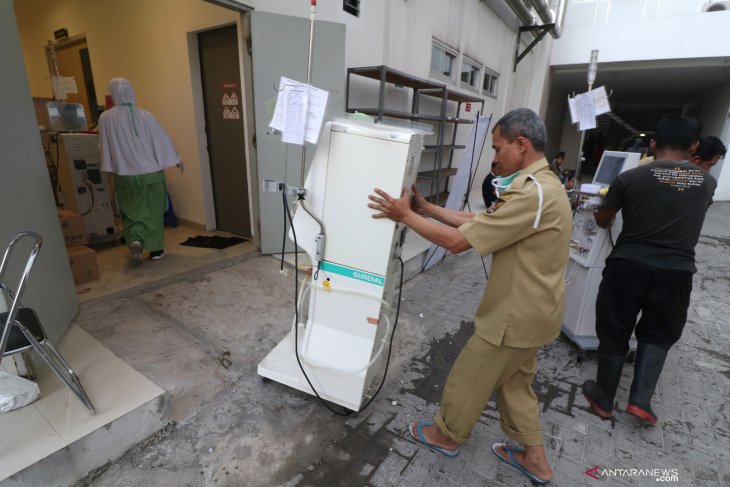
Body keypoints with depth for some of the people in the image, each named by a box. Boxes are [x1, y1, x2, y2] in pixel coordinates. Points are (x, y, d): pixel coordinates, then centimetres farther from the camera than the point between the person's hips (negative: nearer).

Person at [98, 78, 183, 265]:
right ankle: (156, 249, 17)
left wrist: (112, 167, 18)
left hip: (125, 176, 1)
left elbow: (103, 147, 3)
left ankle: (135, 241, -10)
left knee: (132, 212, 14)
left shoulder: (105, 118, -4)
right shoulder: (145, 116, -7)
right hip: (151, 174, 0)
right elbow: (162, 139, 0)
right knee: (154, 212, 11)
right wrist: (176, 159, 13)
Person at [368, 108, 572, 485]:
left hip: (516, 314, -10)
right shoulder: (539, 185, 7)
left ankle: (446, 435, 37)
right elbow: (479, 222, 8)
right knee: (515, 382, 24)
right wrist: (429, 209, 4)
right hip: (528, 310, 10)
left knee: (468, 378, 12)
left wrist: (406, 216, -17)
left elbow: (459, 241, -28)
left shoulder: (532, 194, -28)